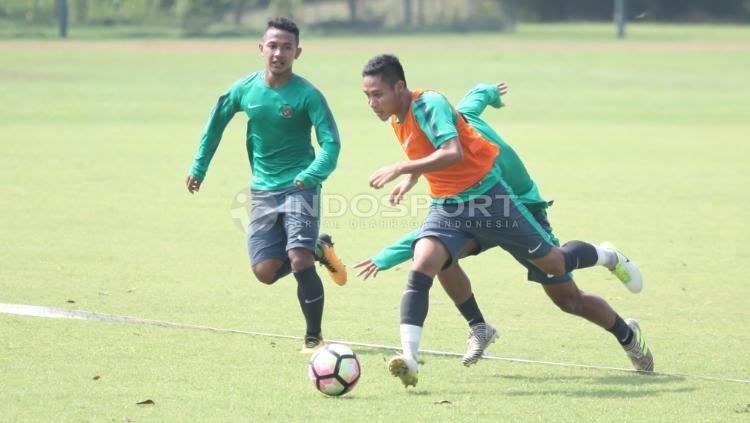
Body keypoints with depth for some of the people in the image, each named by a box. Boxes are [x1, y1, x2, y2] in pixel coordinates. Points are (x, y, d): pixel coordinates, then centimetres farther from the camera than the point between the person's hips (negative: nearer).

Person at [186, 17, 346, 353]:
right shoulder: (244, 90, -1)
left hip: (299, 188, -4)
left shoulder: (307, 95, -13)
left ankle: (314, 338, -1)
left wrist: (310, 176, -33)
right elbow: (216, 122, 17)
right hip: (263, 192, 4)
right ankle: (317, 250, 27)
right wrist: (198, 168, 19)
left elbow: (331, 143, -16)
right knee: (265, 272, -3)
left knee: (300, 261, -18)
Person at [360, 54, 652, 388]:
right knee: (422, 265, -21)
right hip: (446, 207, 7)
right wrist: (411, 179, 25)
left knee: (554, 265, 4)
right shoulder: (397, 120, 4)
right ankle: (408, 358, -31)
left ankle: (609, 258, 37)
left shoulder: (429, 104, -23)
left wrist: (400, 169, -38)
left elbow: (452, 153, -38)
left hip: (487, 197, -7)